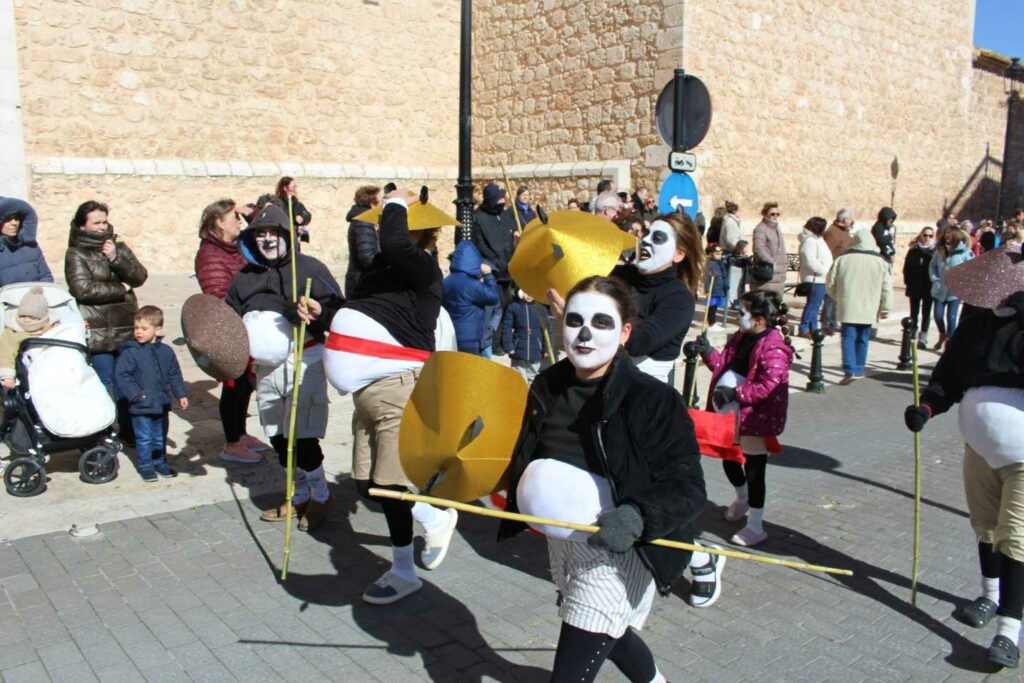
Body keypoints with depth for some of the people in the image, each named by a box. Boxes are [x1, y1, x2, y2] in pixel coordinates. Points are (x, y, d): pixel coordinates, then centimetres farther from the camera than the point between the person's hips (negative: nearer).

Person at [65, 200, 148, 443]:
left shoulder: (119, 247, 12)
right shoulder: (76, 254, -1)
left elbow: (139, 277, 1)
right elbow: (83, 288, -13)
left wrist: (115, 258, -13)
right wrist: (121, 289, -5)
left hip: (126, 328, 4)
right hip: (97, 332, -4)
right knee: (105, 383, -1)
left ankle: (128, 430, 17)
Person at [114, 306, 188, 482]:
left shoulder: (166, 351, 2)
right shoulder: (130, 352, -11)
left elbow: (175, 375, 10)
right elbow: (122, 375, -11)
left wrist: (181, 394, 7)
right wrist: (136, 394, -17)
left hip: (162, 404, 4)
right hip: (141, 407, -4)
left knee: (160, 437, 16)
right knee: (144, 439, 4)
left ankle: (160, 462, 31)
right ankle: (145, 466, 17)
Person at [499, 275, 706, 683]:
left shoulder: (654, 400, -21)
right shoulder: (548, 386, -4)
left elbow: (689, 490, -20)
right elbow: (525, 461, 13)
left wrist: (637, 517, -36)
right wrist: (529, 489, -6)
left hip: (618, 554, -7)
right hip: (562, 544, 7)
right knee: (608, 637, 31)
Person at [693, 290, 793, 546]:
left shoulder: (773, 348, -22)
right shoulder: (741, 338, 8)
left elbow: (768, 386, -28)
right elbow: (727, 366, 17)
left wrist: (735, 393, -26)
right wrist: (708, 354, 1)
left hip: (755, 418, -9)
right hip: (732, 415, 9)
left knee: (754, 470, 1)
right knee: (729, 460, 23)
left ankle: (755, 527, 15)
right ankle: (742, 499, 52)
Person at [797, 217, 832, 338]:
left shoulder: (816, 239, 19)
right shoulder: (809, 241, -15)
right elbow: (810, 261, -24)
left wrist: (826, 271, 14)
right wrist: (824, 271, -20)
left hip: (820, 279, 10)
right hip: (815, 279, -10)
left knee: (815, 305, 15)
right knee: (812, 305, -8)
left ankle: (813, 328, 22)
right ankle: (804, 329, -3)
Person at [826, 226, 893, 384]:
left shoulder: (842, 259, -1)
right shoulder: (881, 262, 1)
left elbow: (830, 284, 2)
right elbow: (887, 289, 1)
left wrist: (838, 298, 19)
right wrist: (885, 309, 9)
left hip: (848, 307, -2)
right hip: (869, 309, 2)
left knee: (848, 338, -1)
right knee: (863, 339, 13)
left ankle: (850, 371, -15)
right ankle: (859, 370, 20)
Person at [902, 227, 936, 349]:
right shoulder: (914, 250, 2)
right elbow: (907, 267, 3)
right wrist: (908, 282, -4)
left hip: (929, 287, -2)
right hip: (915, 287, 2)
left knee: (926, 313, 3)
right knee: (914, 313, 11)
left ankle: (922, 338, 4)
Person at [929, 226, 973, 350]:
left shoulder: (964, 251, -5)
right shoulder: (939, 250, 9)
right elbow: (932, 265, 15)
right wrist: (935, 279, 2)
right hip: (940, 290, 4)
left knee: (951, 317, -4)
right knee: (938, 315, 4)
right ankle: (942, 336, 31)